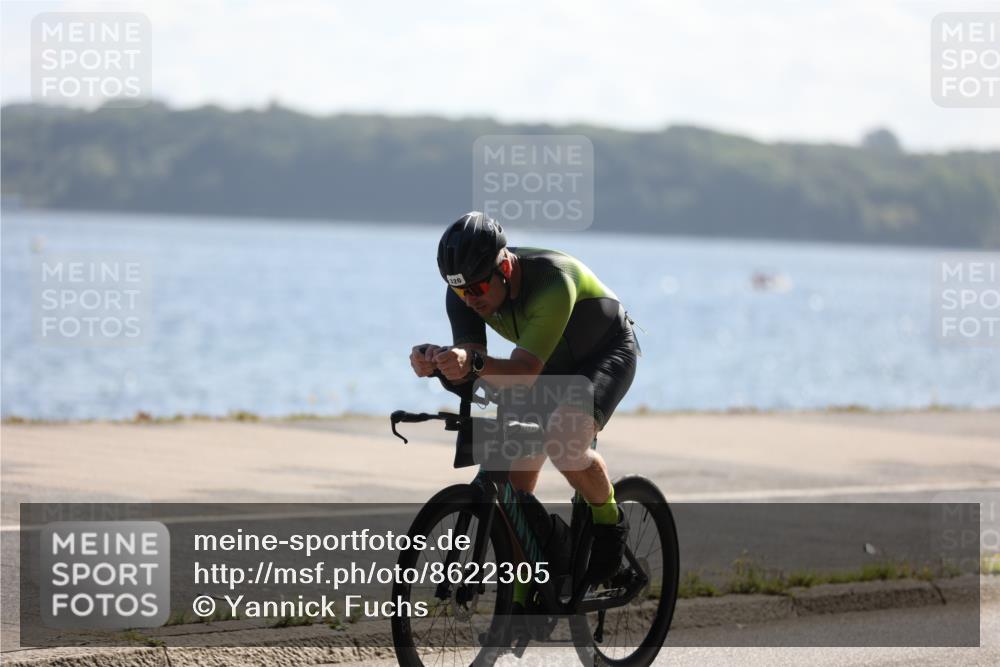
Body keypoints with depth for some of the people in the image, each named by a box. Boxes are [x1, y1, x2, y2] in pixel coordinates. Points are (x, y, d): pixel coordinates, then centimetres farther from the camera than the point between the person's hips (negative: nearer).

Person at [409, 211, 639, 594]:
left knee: (563, 441, -34)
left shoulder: (552, 281, -39)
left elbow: (524, 372, -46)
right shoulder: (465, 292, -20)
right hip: (549, 365, 6)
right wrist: (439, 361, -50)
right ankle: (522, 599, 8)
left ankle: (609, 520, -7)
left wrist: (474, 364, -64)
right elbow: (468, 362, -28)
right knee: (514, 488, -4)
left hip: (606, 354, -6)